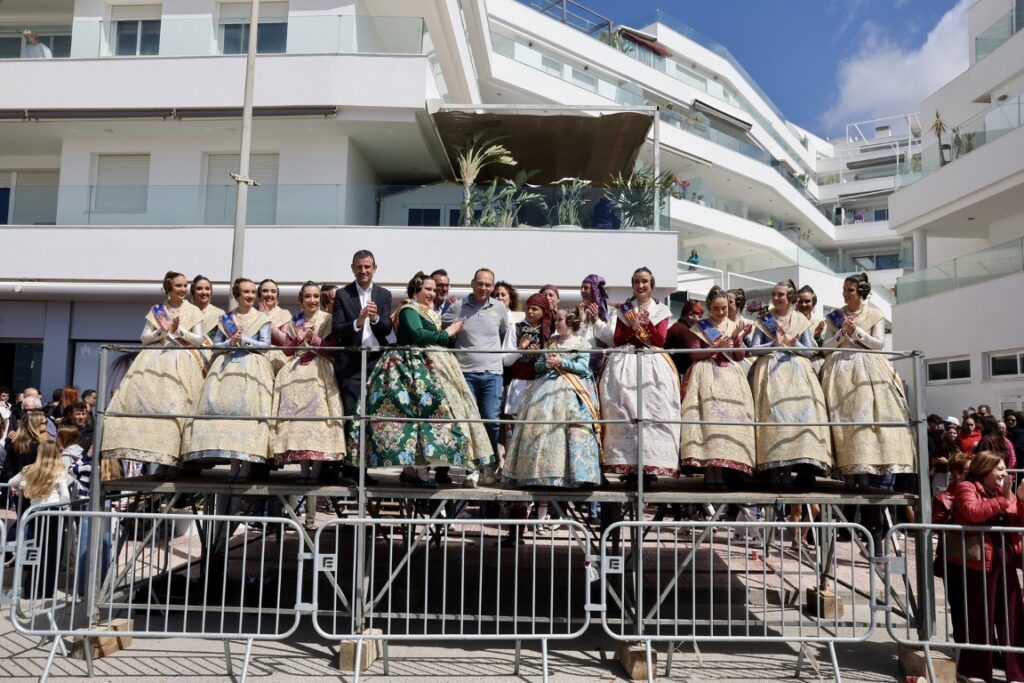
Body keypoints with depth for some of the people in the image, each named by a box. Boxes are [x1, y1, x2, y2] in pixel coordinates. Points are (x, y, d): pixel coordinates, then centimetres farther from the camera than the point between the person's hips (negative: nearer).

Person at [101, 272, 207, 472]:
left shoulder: (193, 311, 8)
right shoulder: (156, 311, 13)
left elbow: (199, 340, 3)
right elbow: (144, 338, 8)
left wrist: (179, 330, -11)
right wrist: (162, 331, -9)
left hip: (180, 363, -2)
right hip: (154, 360, 2)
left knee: (174, 408, -12)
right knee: (146, 402, -10)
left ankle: (169, 460, -12)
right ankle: (157, 455, -6)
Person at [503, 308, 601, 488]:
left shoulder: (581, 344, 6)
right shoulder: (550, 343, 19)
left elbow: (583, 368, -5)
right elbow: (537, 366, 16)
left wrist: (561, 362, -11)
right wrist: (547, 364, -5)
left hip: (570, 390, -4)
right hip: (547, 388, 4)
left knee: (573, 430, -14)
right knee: (542, 425, -6)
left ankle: (573, 473, -13)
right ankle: (541, 472, -4)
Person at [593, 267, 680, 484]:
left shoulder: (661, 311, 11)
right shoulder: (624, 310, 15)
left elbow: (660, 340, -1)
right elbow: (617, 340, 6)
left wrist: (647, 322, -13)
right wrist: (632, 326, -9)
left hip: (653, 367, -1)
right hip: (626, 366, 1)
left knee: (653, 414, -9)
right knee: (626, 415, -8)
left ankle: (650, 465, -7)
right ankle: (629, 466, -8)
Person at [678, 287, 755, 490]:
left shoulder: (734, 326, 15)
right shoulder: (699, 328, 7)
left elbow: (740, 356, 8)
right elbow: (694, 354, -1)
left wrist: (737, 338, -8)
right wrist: (717, 347, -11)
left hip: (730, 376, 3)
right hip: (707, 376, -3)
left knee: (730, 416, -9)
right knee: (708, 415, -15)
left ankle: (721, 470, -9)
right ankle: (709, 471, -17)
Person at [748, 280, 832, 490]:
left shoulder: (801, 320, 14)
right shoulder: (763, 320, 11)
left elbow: (810, 349, 8)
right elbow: (753, 348, 3)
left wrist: (794, 345, -11)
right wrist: (774, 344, -11)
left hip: (798, 371, 2)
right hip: (772, 371, -1)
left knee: (803, 411, -15)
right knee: (776, 412, -17)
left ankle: (805, 467, -18)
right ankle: (779, 469, -21)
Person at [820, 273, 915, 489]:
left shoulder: (875, 315, 9)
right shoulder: (835, 316, 13)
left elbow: (879, 343, 0)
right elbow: (827, 346, 8)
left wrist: (856, 331, -9)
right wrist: (842, 332, -7)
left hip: (867, 369, -1)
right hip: (841, 368, 1)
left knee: (866, 415, -12)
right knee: (843, 417, -9)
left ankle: (863, 472, -12)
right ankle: (848, 472, -11)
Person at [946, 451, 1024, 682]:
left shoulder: (1005, 492, 15)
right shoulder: (967, 488, -6)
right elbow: (973, 512, -25)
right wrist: (1003, 500, -22)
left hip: (1005, 563, 7)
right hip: (977, 563, -7)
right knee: (978, 619, 0)